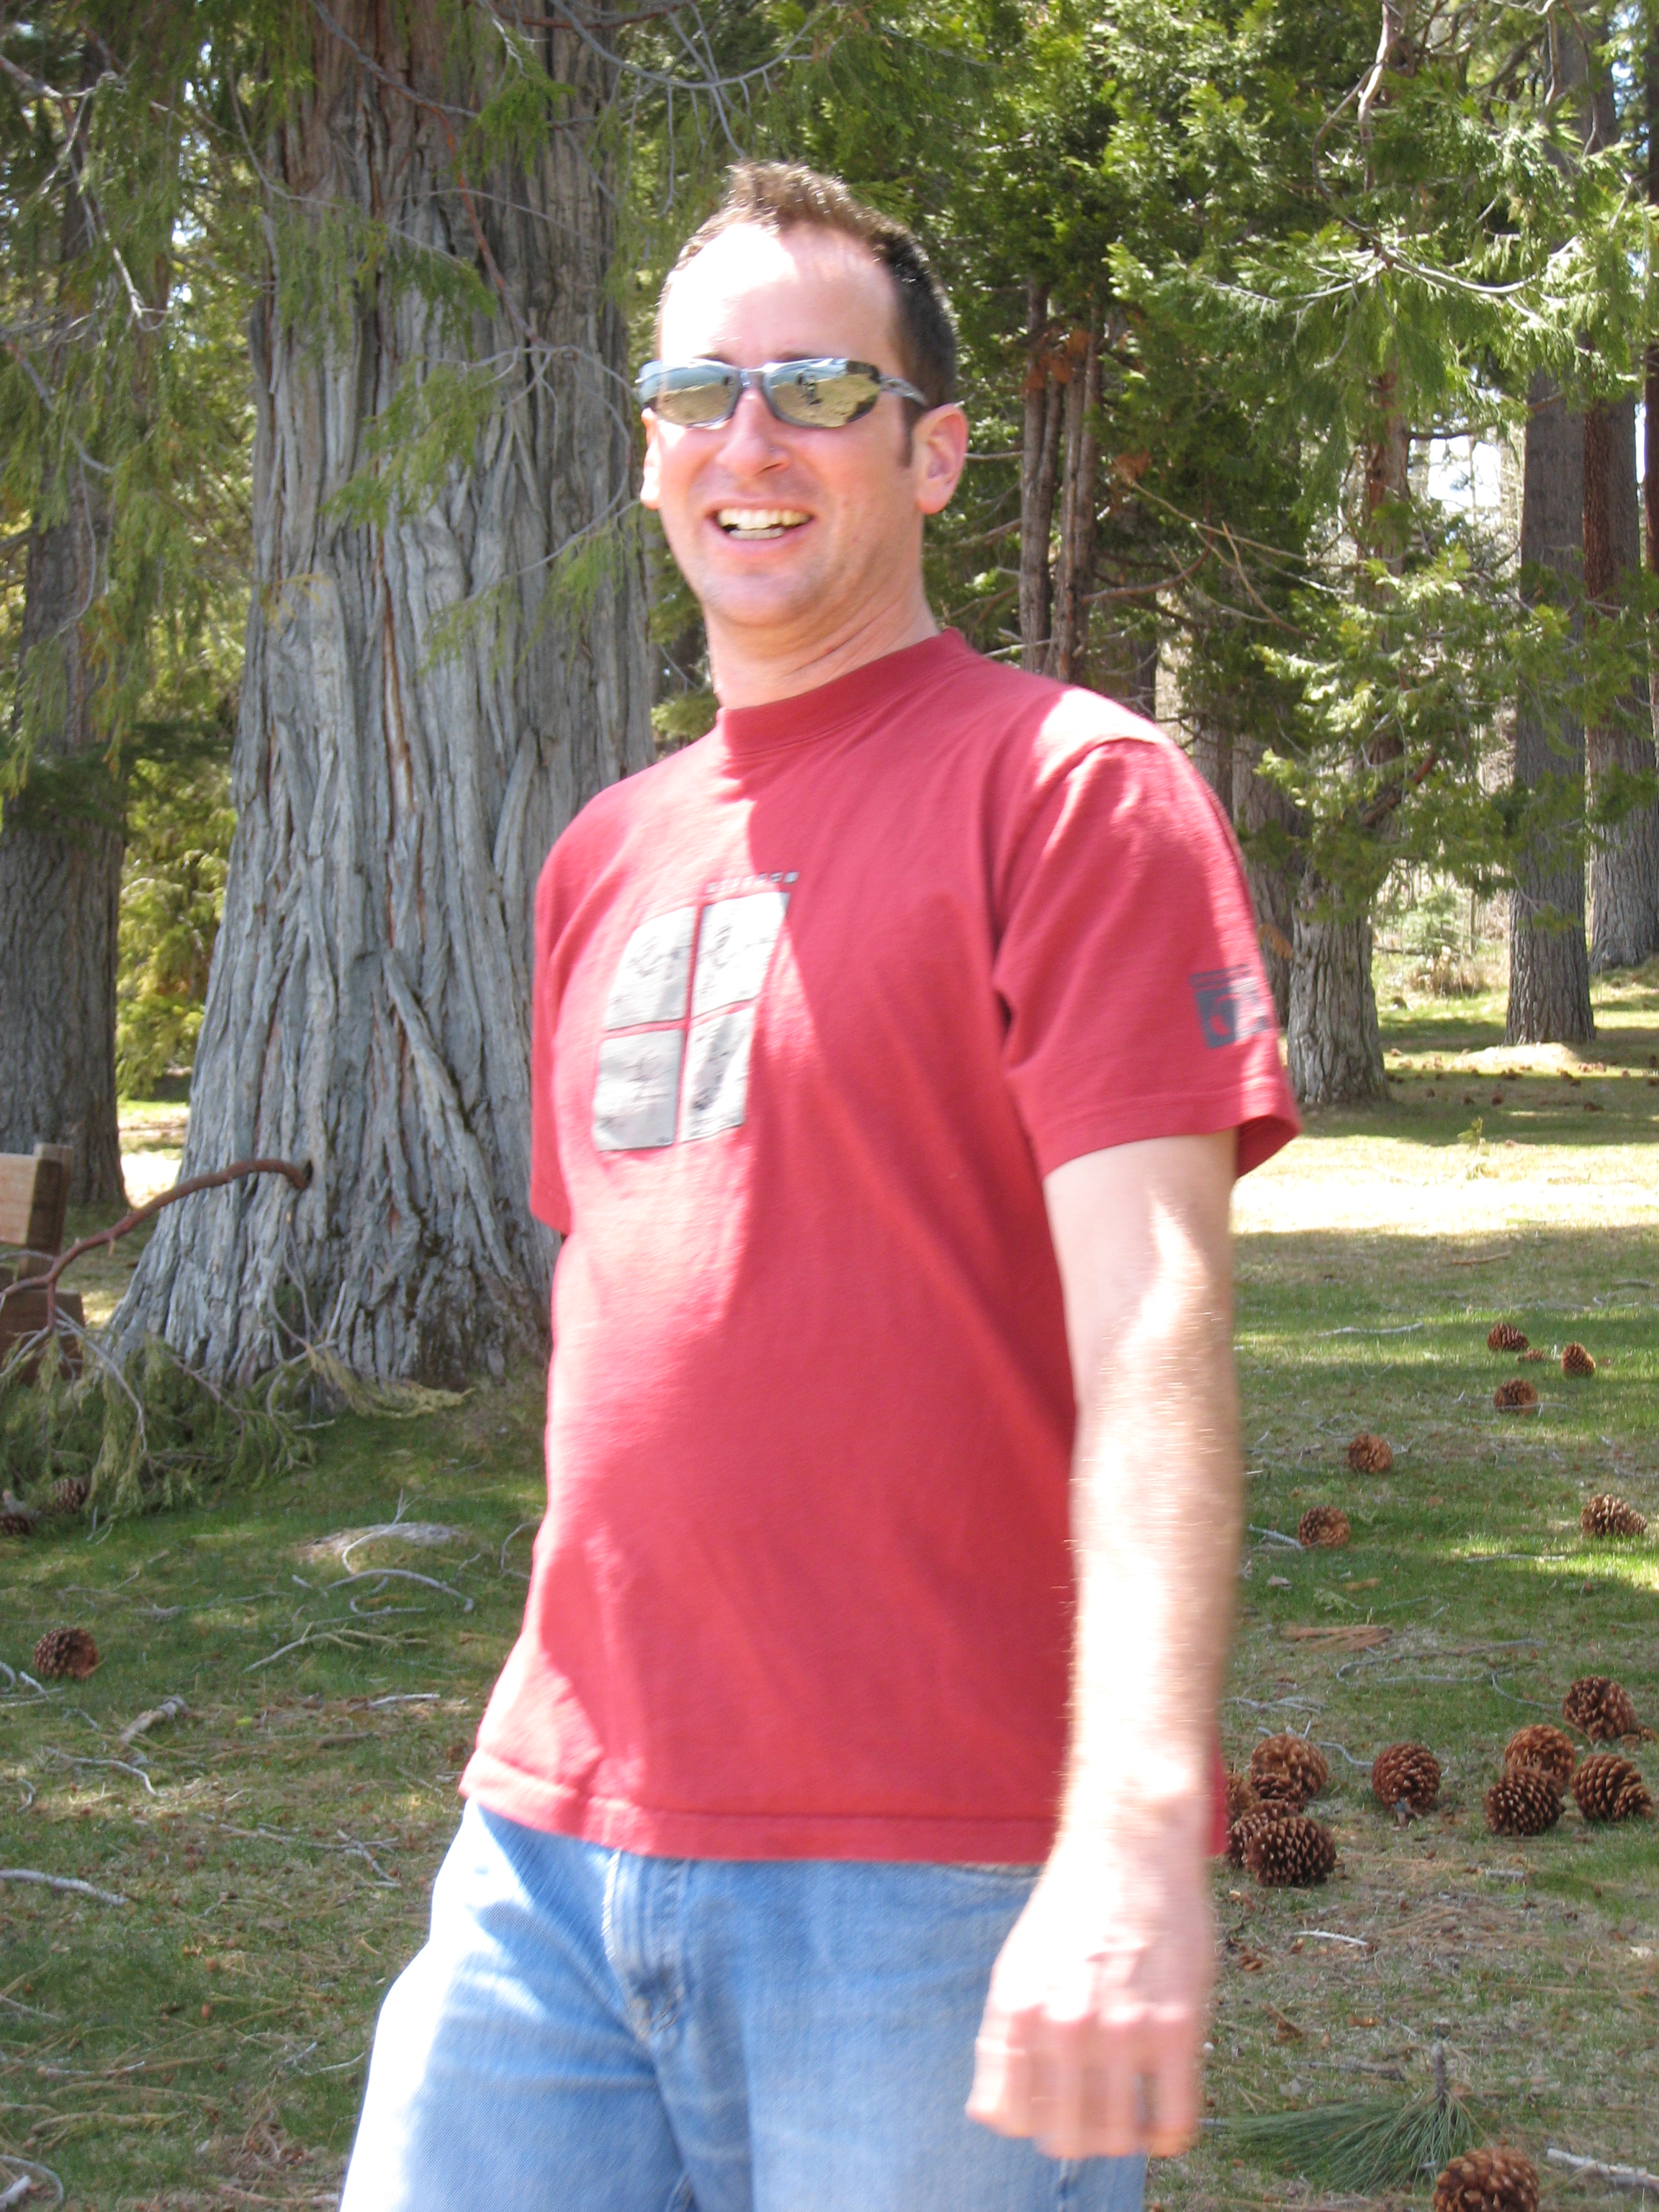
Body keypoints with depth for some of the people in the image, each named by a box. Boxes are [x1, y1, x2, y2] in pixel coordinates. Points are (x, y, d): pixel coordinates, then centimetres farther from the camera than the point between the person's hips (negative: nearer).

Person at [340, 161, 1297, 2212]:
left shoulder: (1068, 790, -6)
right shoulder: (605, 856, 16)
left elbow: (1152, 1331, -16)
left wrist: (1137, 1832, -27)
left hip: (935, 1881, -6)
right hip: (560, 1847, 6)